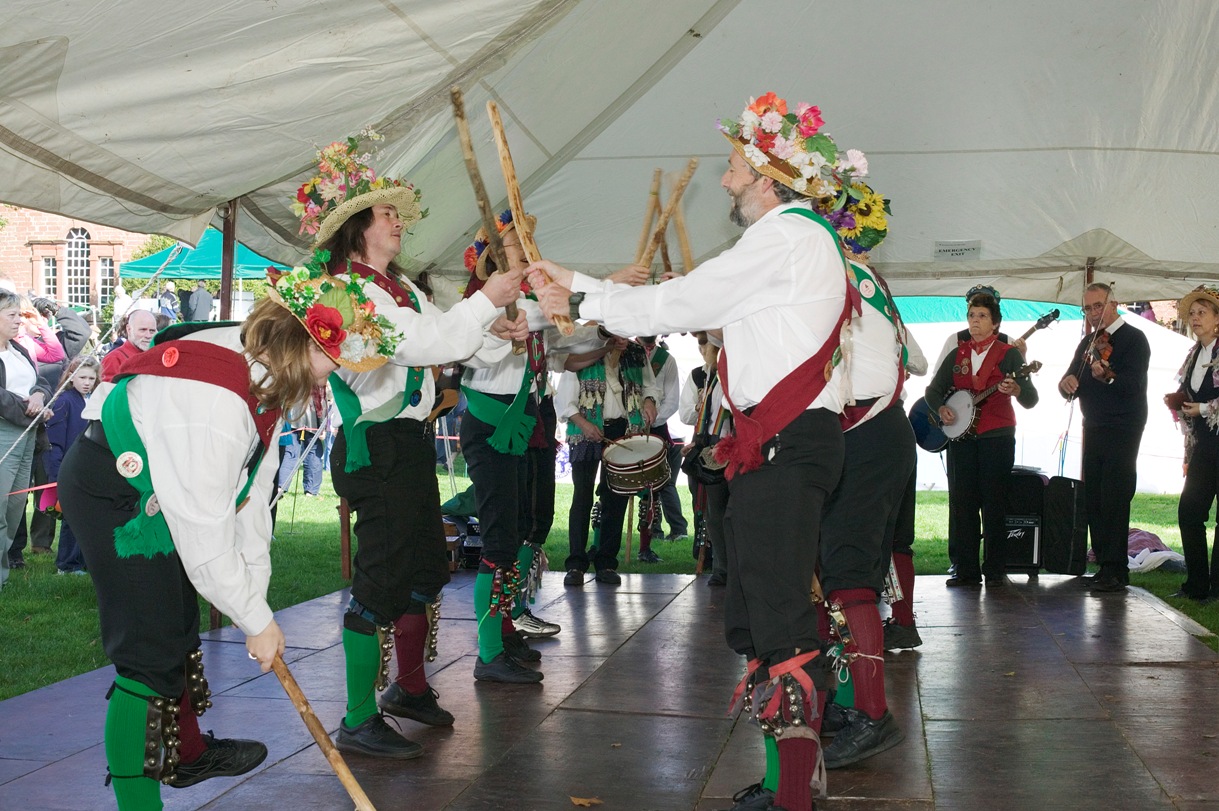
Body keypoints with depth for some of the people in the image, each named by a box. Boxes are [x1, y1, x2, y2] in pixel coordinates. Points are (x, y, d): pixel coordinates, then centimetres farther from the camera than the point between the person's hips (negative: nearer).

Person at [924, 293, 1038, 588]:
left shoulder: (1008, 353, 1)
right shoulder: (957, 354, 14)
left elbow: (1031, 399, -7)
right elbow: (933, 389, 16)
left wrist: (1016, 390, -30)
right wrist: (941, 408, -5)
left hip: (997, 437, -4)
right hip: (961, 437, 4)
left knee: (993, 504, -5)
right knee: (961, 503, 1)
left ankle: (995, 570, 0)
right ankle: (966, 570, 6)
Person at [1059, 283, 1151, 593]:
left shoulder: (1133, 338, -6)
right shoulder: (1088, 343, 16)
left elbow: (1134, 384, -19)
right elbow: (1072, 384, 14)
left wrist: (1108, 376, -39)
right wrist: (1066, 383, -10)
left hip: (1122, 430, -7)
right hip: (1094, 428, 7)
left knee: (1113, 500, -10)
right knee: (1093, 498, 7)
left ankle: (1116, 571, -8)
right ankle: (1104, 563, 14)